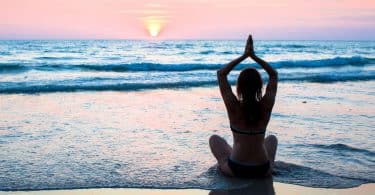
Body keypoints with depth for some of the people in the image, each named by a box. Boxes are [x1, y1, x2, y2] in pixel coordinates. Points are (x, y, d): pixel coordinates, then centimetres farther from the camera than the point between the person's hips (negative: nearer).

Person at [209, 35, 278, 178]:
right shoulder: (266, 106, -12)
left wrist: (244, 56, -1)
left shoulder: (233, 106, -16)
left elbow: (221, 73, -3)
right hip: (263, 170, 2)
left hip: (235, 170, -2)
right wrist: (253, 56, 1)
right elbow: (274, 74, 5)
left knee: (214, 139, 27)